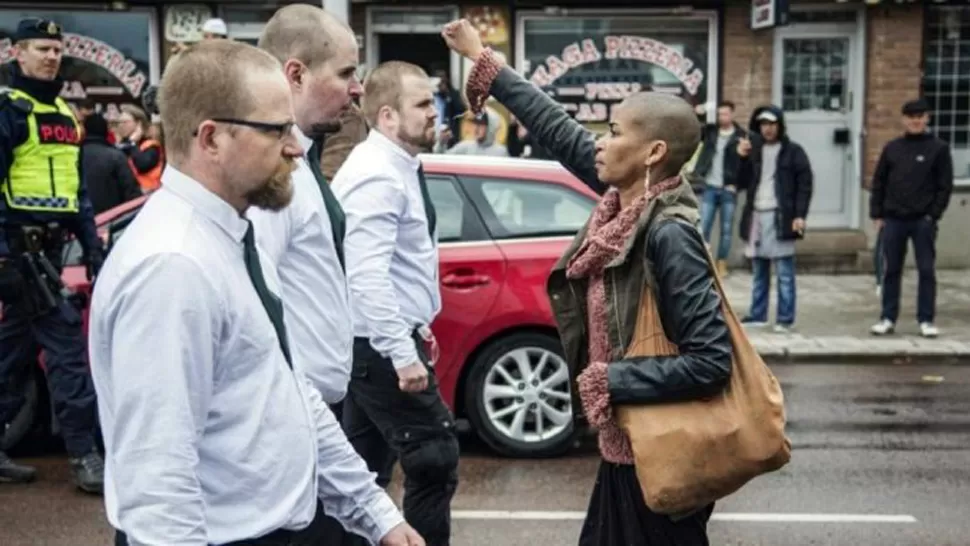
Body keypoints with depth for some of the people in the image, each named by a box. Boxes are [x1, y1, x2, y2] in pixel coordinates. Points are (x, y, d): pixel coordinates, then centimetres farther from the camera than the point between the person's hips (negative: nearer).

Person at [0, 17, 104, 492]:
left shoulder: (63, 113, 18)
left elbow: (76, 186, 20)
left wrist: (92, 244, 14)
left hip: (49, 244, 8)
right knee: (64, 335, -11)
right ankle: (84, 452, -6)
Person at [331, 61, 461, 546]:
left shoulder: (396, 169, 12)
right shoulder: (378, 176, -19)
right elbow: (367, 277, -28)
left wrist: (415, 327, 21)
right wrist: (404, 353, -28)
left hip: (374, 345, 10)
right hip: (382, 348, -10)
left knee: (364, 466, 16)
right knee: (435, 460, -3)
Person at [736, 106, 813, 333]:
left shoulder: (793, 151, -1)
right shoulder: (753, 150, 12)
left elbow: (805, 184, -4)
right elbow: (742, 183, 9)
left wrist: (800, 215, -13)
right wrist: (742, 159, -4)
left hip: (781, 217, -5)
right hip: (756, 215, 5)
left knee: (784, 272, -2)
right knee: (759, 271, 12)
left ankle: (786, 318, 2)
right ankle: (757, 314, 19)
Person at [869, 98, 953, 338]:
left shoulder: (939, 148, 1)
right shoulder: (892, 148, 8)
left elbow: (945, 185, -1)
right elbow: (879, 182, 9)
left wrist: (934, 215, -9)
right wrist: (877, 215, 2)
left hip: (923, 221, -2)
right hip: (893, 220, 2)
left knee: (926, 271, 2)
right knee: (891, 271, 7)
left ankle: (926, 320, 9)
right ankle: (888, 318, 14)